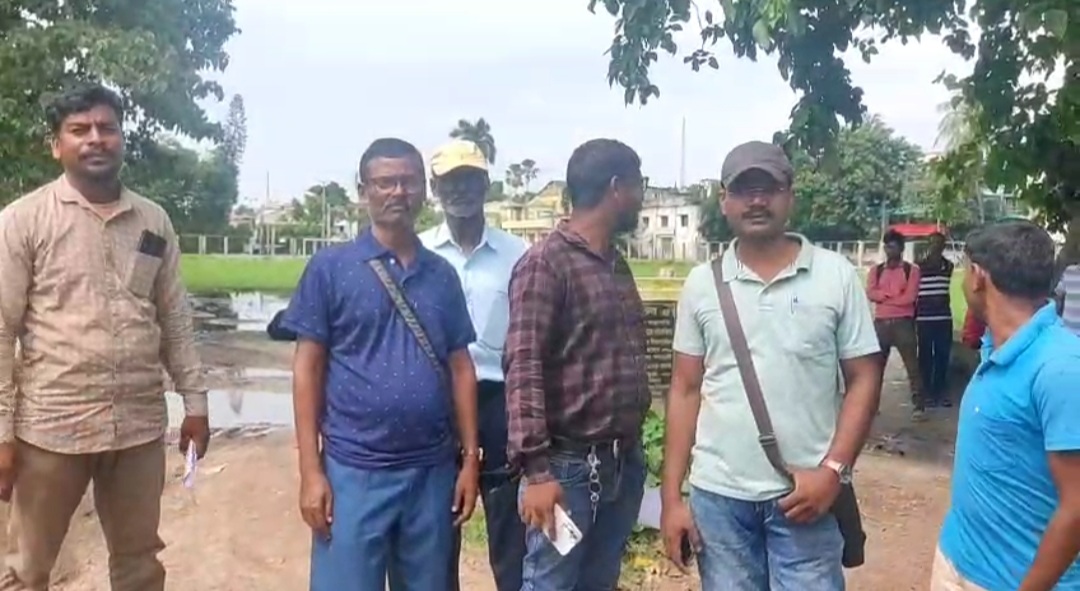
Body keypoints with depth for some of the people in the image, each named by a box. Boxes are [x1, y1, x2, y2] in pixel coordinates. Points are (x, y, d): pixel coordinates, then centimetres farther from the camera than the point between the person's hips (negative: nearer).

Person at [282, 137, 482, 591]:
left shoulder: (442, 274, 7)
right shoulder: (330, 268, -3)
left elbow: (460, 368, 10)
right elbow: (308, 368, -3)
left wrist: (470, 457, 5)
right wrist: (310, 470, -7)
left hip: (432, 471, 4)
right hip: (354, 470, -3)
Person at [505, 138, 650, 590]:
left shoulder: (618, 265, 14)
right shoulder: (545, 263, -11)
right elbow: (524, 369, -17)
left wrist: (634, 450, 13)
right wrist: (536, 469, -23)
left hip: (625, 462, 8)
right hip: (569, 464, -7)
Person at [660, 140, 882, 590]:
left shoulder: (837, 276, -2)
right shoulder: (701, 283, 3)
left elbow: (863, 380, 0)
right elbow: (685, 390, 5)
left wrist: (833, 470, -12)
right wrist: (671, 496, 1)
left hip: (805, 493, -2)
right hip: (718, 495, 2)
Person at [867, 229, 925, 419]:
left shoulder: (911, 269, 3)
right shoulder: (876, 270, 13)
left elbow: (910, 296, -9)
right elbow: (870, 293, -3)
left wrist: (883, 297, -4)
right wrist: (893, 293, -13)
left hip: (903, 323, -4)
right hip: (880, 323, 4)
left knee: (912, 366, -3)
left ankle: (919, 405, 0)